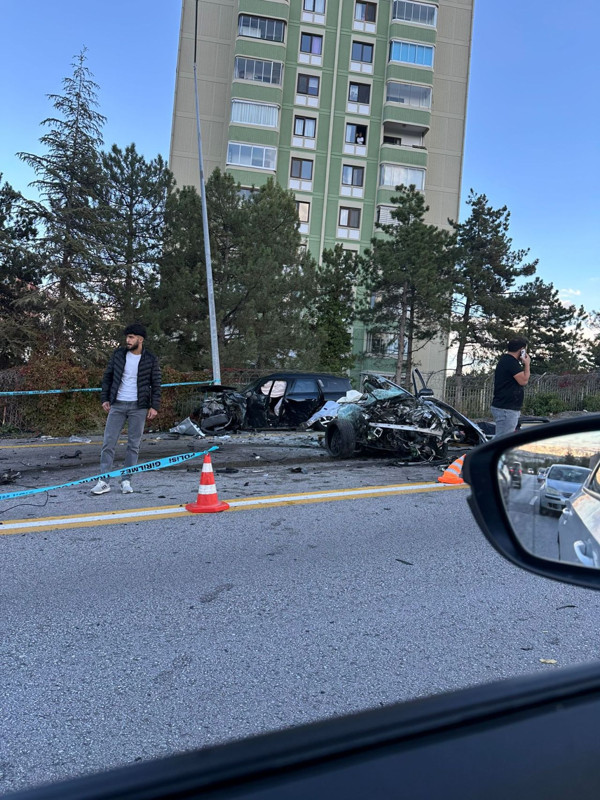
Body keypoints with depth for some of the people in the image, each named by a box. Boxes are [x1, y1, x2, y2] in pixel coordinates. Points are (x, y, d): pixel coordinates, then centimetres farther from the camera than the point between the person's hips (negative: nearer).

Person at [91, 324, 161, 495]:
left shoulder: (150, 359, -1)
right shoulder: (118, 354, 5)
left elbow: (156, 384, 2)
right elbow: (108, 376, 11)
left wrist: (154, 406, -5)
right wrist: (104, 398, 4)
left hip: (138, 407, -2)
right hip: (117, 405, 2)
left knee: (133, 444, 3)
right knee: (108, 442, -2)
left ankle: (126, 480, 13)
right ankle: (104, 481, 4)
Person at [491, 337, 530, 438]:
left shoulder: (506, 360, 18)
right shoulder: (511, 361, -15)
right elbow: (523, 380, -16)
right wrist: (527, 364, -7)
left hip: (508, 408, 11)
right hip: (506, 410, -11)